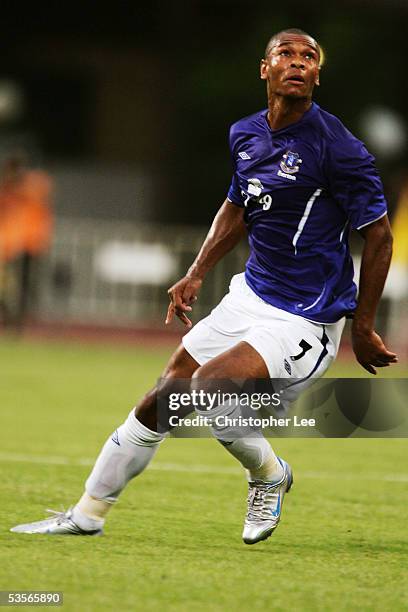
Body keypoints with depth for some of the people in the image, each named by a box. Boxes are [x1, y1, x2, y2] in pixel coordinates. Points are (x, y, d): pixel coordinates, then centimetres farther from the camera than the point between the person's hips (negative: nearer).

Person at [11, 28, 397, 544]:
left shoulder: (336, 147, -17)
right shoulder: (245, 134, 4)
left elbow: (378, 236, -12)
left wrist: (363, 330, -9)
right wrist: (196, 275, 12)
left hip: (306, 322, -7)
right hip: (252, 295, 7)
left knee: (210, 384, -27)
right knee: (159, 403, 6)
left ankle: (268, 474, 2)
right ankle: (87, 514, 21)